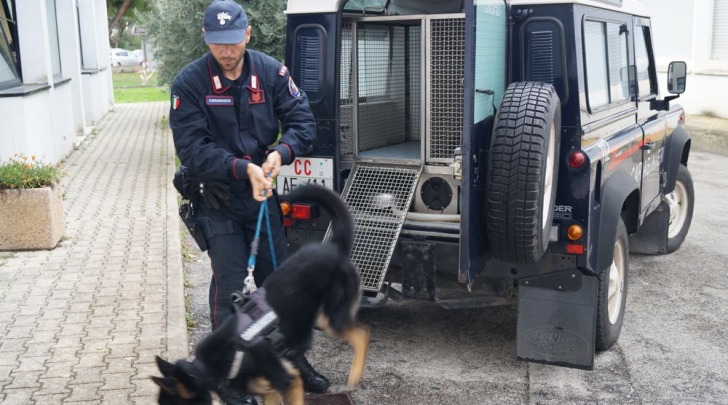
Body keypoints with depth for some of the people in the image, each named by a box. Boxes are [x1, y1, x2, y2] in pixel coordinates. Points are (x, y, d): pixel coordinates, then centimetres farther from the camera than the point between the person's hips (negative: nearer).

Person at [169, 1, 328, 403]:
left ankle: (291, 358, 32)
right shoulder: (189, 82, -13)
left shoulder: (271, 71, -4)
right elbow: (191, 148, -17)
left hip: (264, 193, 3)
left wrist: (281, 151, -24)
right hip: (218, 201, -3)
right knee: (228, 287, 1)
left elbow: (302, 121, -5)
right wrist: (243, 168, -28)